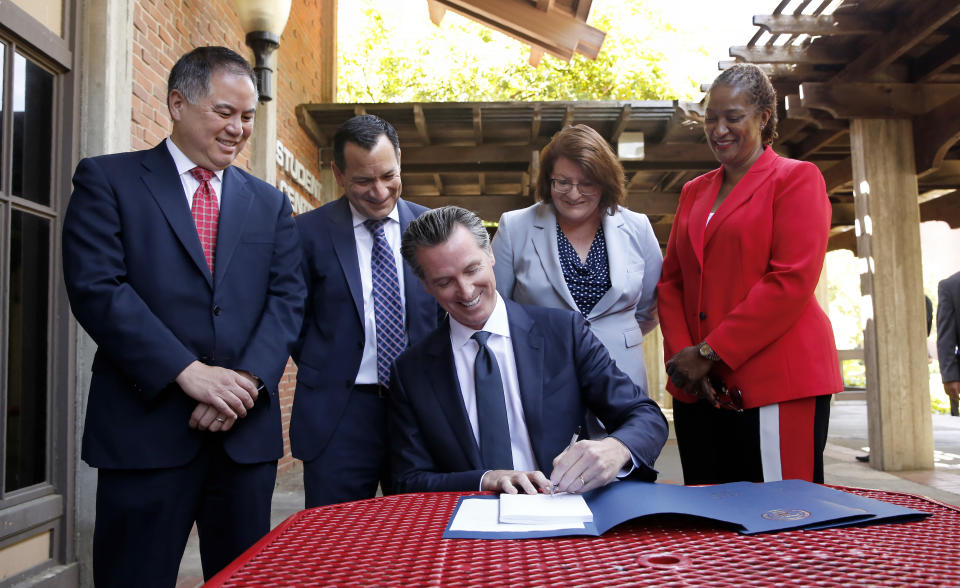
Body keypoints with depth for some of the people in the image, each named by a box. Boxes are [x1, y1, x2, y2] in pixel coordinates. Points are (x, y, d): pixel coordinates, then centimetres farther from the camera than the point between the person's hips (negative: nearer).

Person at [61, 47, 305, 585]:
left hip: (247, 430, 4)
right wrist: (188, 372, -16)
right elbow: (96, 288, -9)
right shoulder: (107, 180, 3)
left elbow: (288, 298, 4)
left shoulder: (270, 203, 14)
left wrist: (248, 379, -11)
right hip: (146, 426, -3)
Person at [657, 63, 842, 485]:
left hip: (775, 384, -5)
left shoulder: (796, 178, 1)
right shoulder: (694, 191, 18)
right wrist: (682, 355, -4)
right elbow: (670, 281, 13)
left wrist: (710, 353, -14)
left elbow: (792, 281, -11)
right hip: (699, 388, 5)